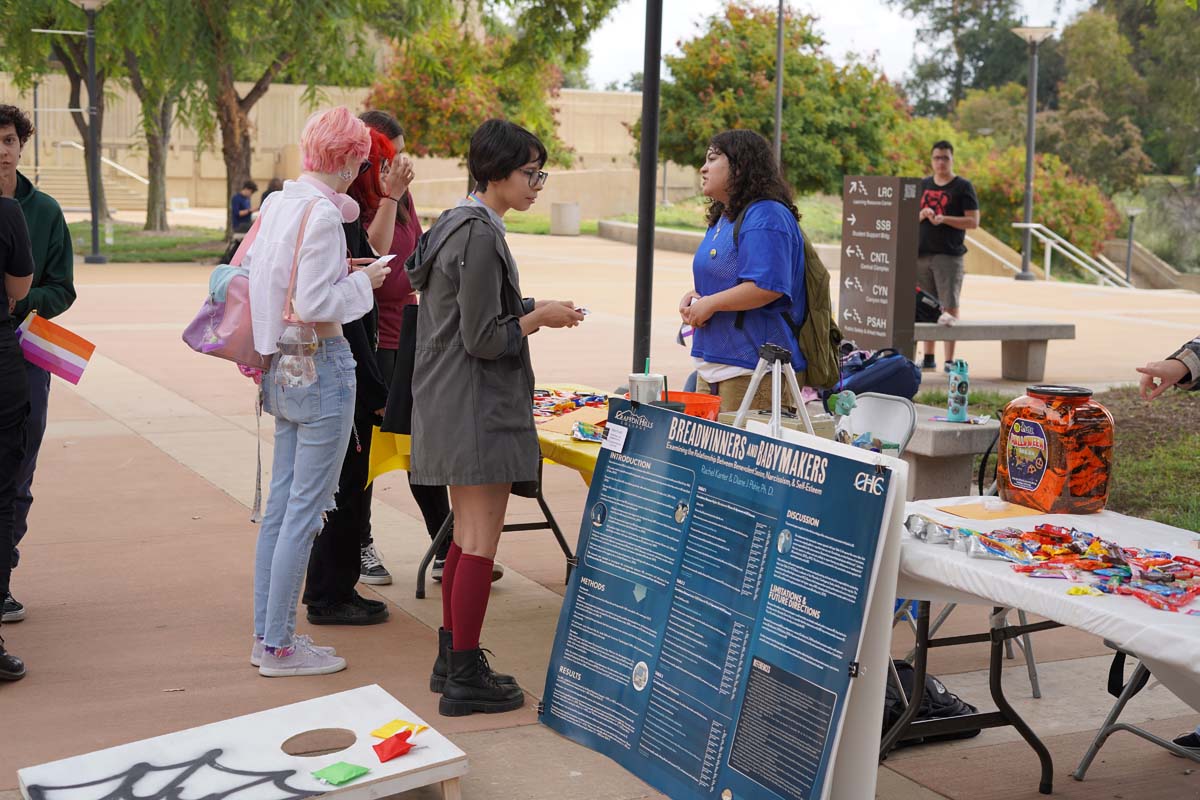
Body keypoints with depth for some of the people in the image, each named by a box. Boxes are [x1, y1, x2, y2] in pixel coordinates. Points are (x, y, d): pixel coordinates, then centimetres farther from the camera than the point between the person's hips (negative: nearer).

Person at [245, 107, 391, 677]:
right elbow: (315, 304, -22)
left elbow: (253, 274, 17)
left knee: (281, 502, 14)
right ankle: (279, 646, 5)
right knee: (305, 509, -2)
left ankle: (266, 635, 21)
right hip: (320, 367, -9)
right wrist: (363, 282, -6)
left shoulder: (278, 203, 9)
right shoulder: (322, 213, -17)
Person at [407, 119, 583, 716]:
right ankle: (464, 678, 2)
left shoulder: (456, 225, 14)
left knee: (467, 539, 16)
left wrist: (530, 311, 12)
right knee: (480, 544, -5)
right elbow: (483, 340, -19)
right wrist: (538, 318, -6)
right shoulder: (481, 237, -18)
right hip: (476, 408, -11)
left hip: (450, 407, 11)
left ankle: (452, 661, 25)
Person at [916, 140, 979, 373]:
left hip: (949, 255, -4)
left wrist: (944, 219, -15)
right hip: (921, 253, 5)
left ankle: (949, 360, -5)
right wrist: (921, 215, -5)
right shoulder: (921, 185, 15)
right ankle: (929, 358, 14)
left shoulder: (963, 186, 1)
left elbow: (973, 222, -4)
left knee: (950, 306, -6)